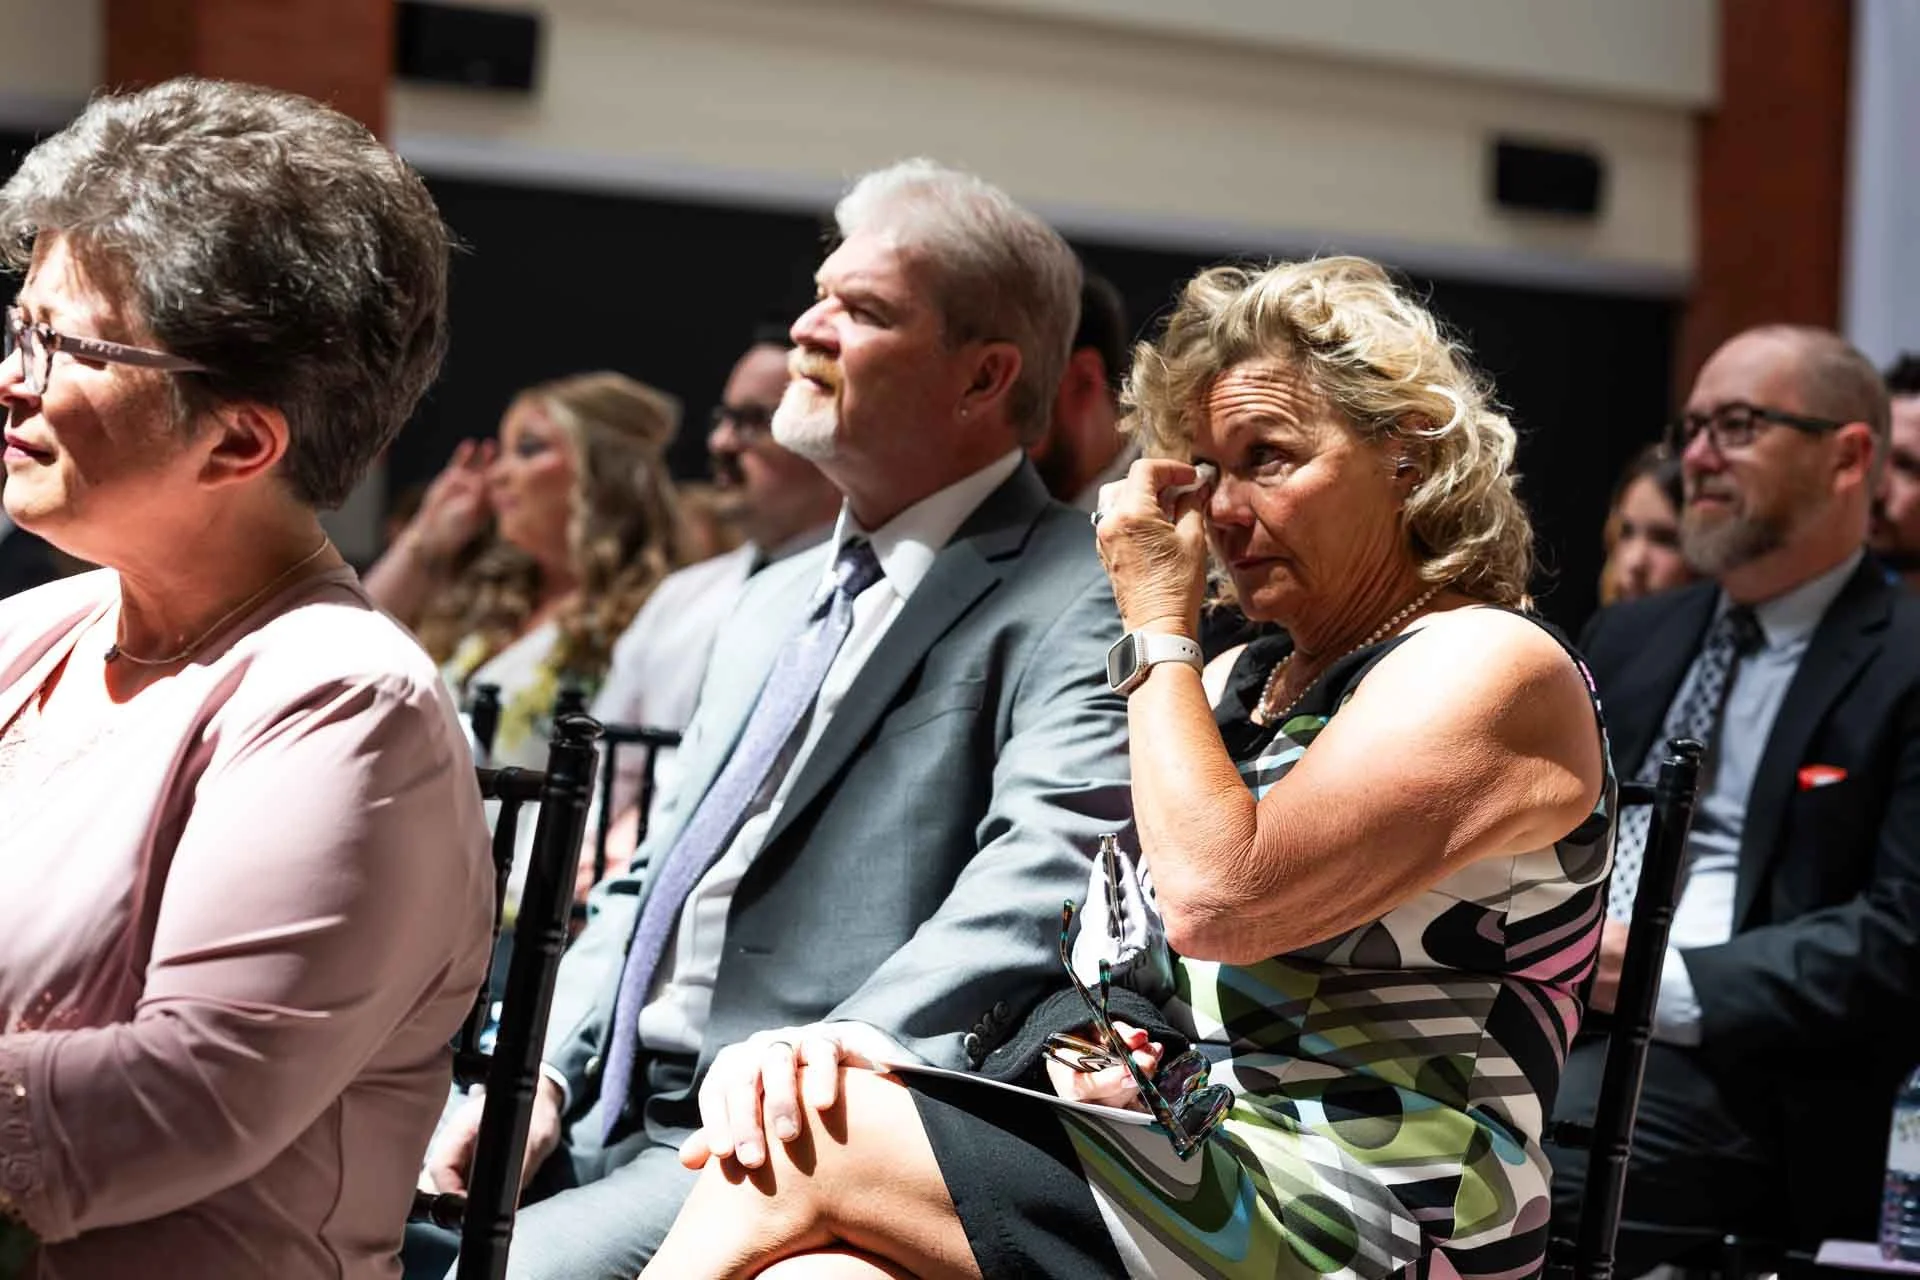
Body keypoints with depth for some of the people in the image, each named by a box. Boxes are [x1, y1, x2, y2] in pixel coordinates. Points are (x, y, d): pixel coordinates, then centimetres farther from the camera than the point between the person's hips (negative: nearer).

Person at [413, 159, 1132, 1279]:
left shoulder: (1077, 606, -7)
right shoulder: (774, 604, 23)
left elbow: (1046, 882, -23)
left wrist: (857, 1048, -38)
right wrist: (544, 1068, 6)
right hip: (604, 1123, 8)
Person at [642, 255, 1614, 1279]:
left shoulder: (1491, 667, -6)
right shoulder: (1238, 679, 20)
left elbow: (1214, 898, -18)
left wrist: (1158, 626, -8)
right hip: (1194, 1174, 7)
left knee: (793, 1156, -17)